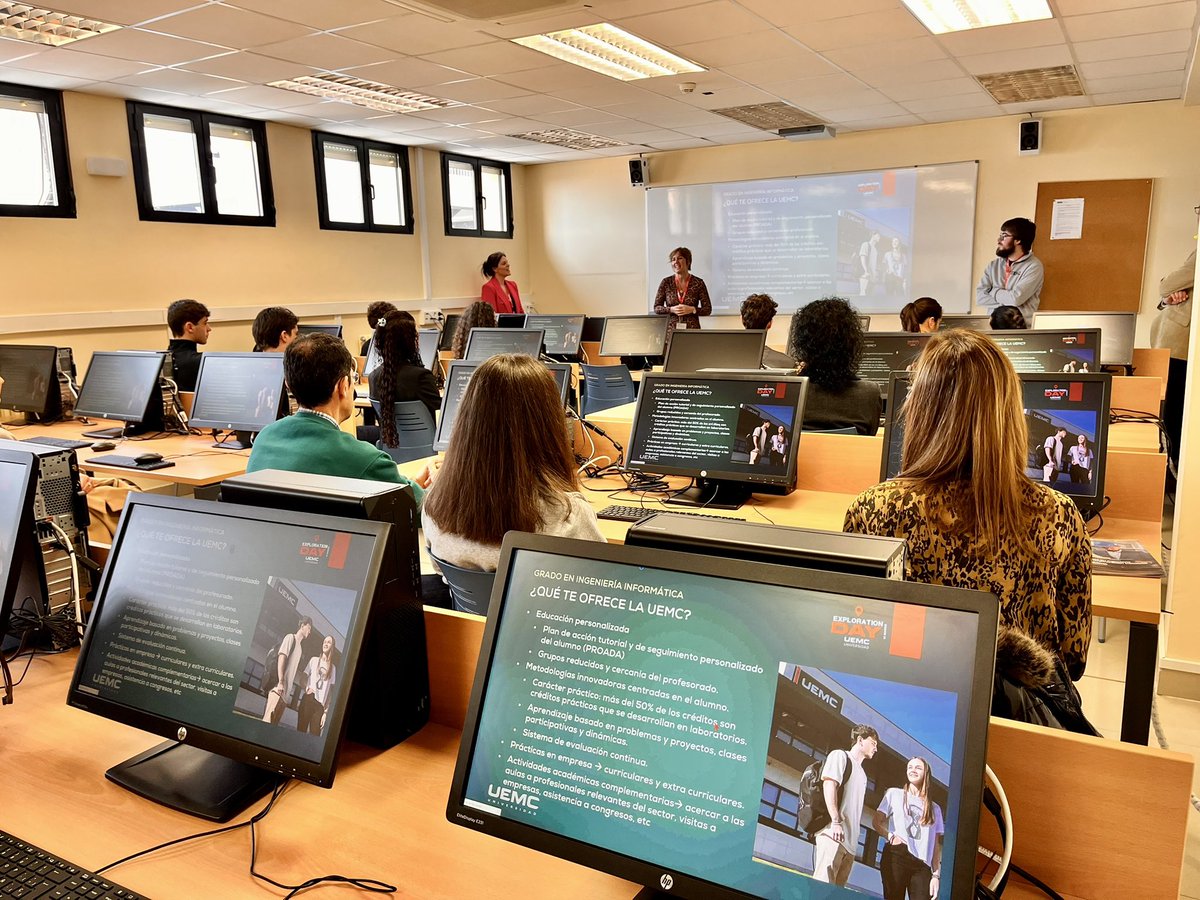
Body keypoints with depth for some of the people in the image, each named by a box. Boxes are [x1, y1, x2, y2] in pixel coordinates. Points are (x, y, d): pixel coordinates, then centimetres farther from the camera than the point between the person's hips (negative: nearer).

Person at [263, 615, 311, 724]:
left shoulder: (301, 648, 24)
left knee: (275, 723, 2)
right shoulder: (291, 638, 2)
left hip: (286, 691, 8)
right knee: (267, 721, -16)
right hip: (278, 688, -8)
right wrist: (280, 682, -18)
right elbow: (281, 658, -9)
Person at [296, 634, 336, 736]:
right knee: (301, 730, -4)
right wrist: (307, 688, -11)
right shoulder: (314, 660, 12)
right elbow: (304, 678, 12)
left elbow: (330, 692, 9)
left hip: (320, 704, 0)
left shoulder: (333, 668, 11)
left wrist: (326, 711, 1)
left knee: (314, 734, -5)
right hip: (308, 699, 0)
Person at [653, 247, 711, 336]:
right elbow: (656, 308, 6)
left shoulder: (698, 283, 2)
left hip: (692, 331, -1)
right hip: (671, 331, 1)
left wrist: (692, 309, -13)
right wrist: (671, 309, -10)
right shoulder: (666, 283, 5)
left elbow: (708, 309, 3)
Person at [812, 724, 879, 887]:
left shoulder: (862, 775, 29)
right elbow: (829, 785, -8)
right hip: (833, 833, -8)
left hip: (850, 841, 8)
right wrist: (836, 821, -19)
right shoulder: (840, 756, 6)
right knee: (823, 886, -17)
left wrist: (854, 837, 14)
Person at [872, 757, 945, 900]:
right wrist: (890, 836, -10)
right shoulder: (894, 793, 14)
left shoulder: (934, 808, 22)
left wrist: (936, 874, 7)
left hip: (922, 865, 2)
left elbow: (936, 845, 17)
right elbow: (876, 822, 9)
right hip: (896, 857, -2)